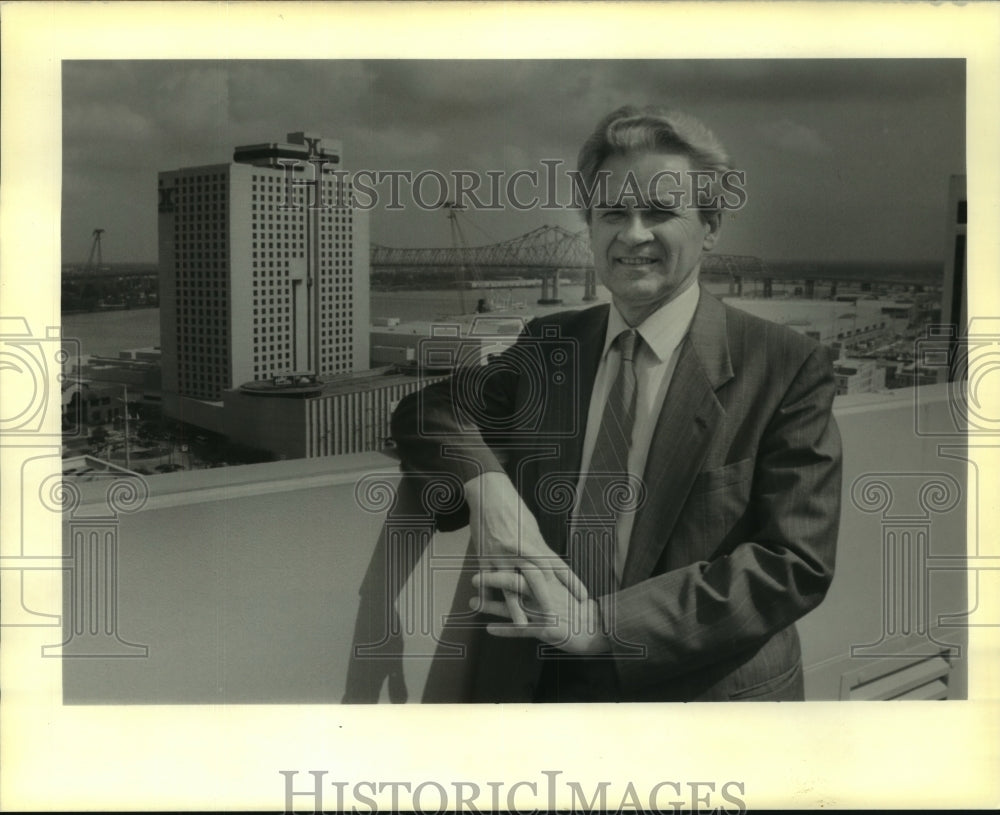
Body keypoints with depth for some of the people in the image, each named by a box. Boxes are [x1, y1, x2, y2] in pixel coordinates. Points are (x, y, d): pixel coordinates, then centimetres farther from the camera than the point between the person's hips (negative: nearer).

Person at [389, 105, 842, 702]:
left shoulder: (787, 368, -8)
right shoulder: (547, 345, 5)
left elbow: (796, 562, -13)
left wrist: (602, 623, -20)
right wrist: (487, 490, -16)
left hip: (706, 695, -3)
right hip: (538, 688, 4)